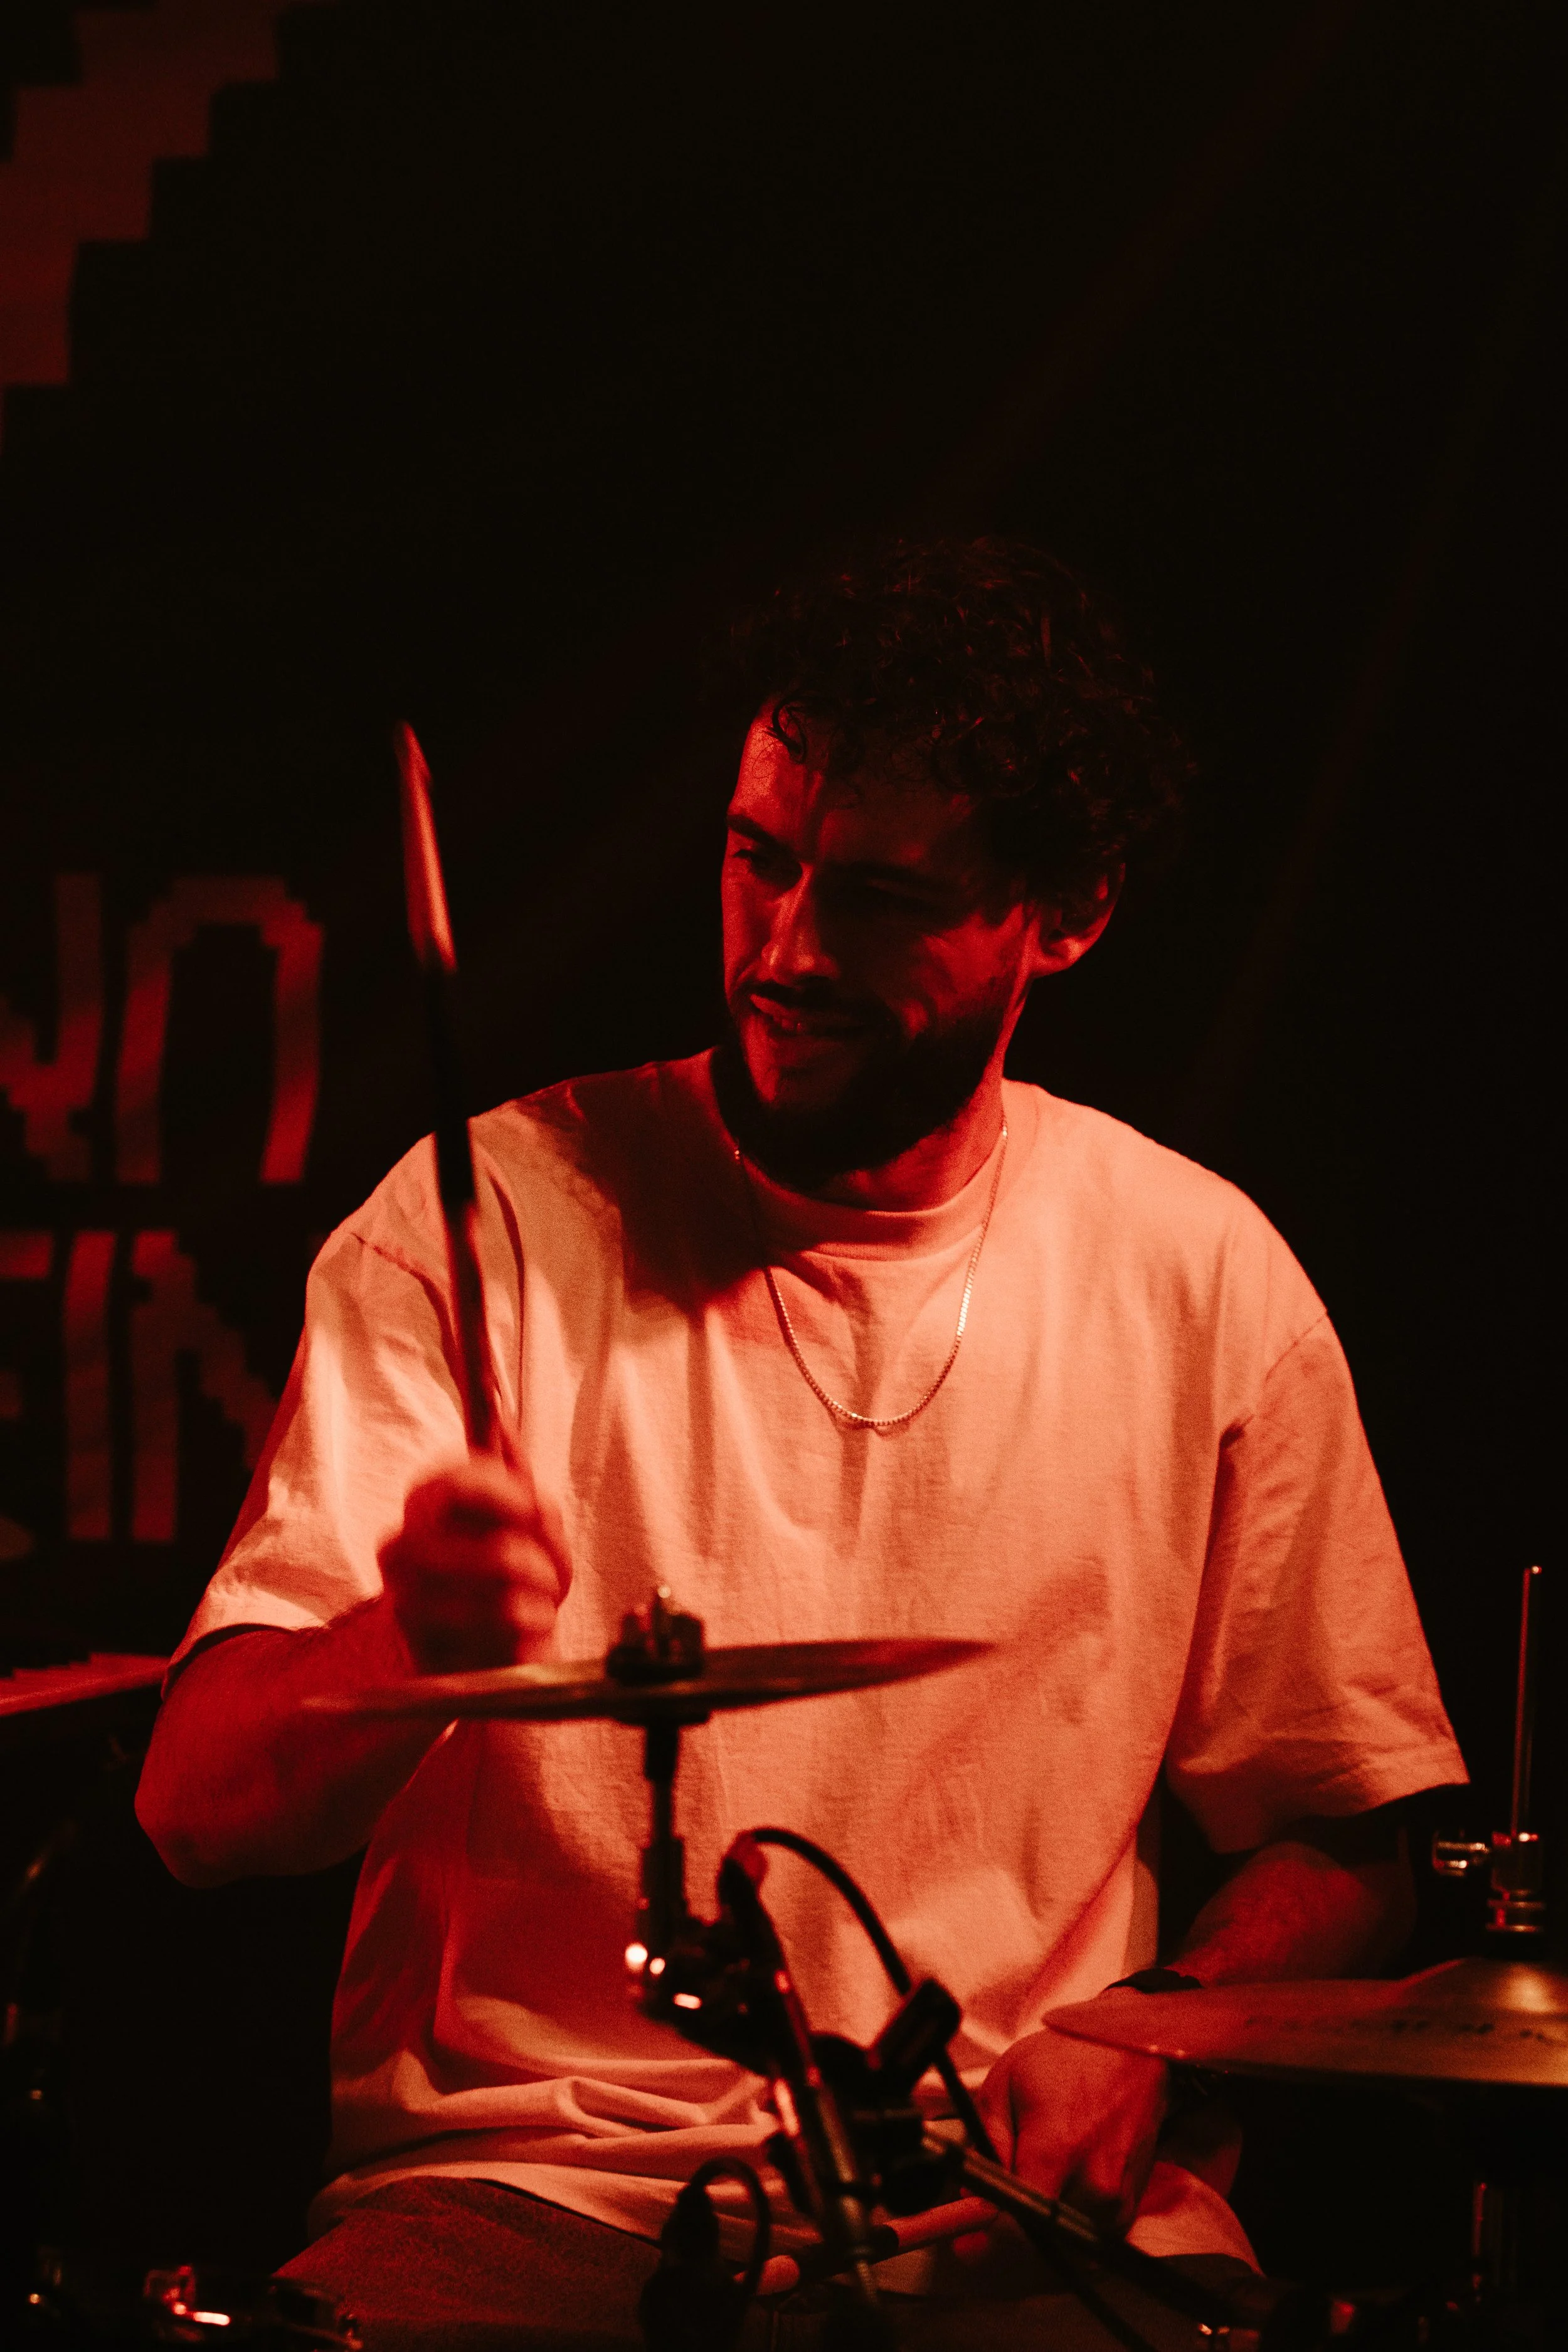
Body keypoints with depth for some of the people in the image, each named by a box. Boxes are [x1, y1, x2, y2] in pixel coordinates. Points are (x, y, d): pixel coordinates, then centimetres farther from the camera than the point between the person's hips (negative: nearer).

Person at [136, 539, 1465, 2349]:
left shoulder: (1196, 1278, 5)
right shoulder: (495, 1216, -1)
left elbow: (1350, 1832, 15)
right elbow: (200, 1810, -8)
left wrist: (1149, 2028, -6)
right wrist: (416, 1640, -30)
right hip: (525, 2178, -2)